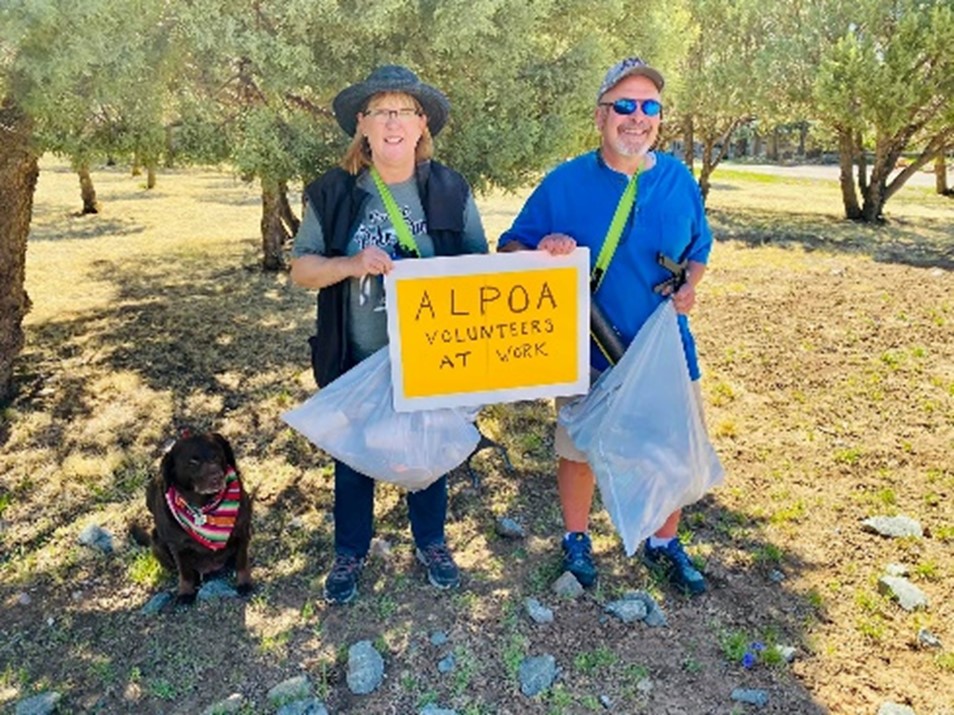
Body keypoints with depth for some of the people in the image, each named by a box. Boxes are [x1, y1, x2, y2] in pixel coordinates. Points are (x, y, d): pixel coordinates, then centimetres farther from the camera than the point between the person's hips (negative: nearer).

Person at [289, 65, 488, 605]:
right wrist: (353, 264, -22)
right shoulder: (334, 193, -4)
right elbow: (301, 267, -4)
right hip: (357, 359, 0)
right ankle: (351, 553, 36)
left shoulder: (450, 189, -4)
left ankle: (432, 543, 41)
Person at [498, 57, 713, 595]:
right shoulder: (565, 183, -8)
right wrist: (541, 251, -27)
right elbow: (509, 248, -5)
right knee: (580, 450, 14)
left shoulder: (680, 181, 1)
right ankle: (577, 539, 40)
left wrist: (689, 286, -7)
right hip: (587, 350, -2)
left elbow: (699, 250, 14)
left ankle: (665, 543, 39)